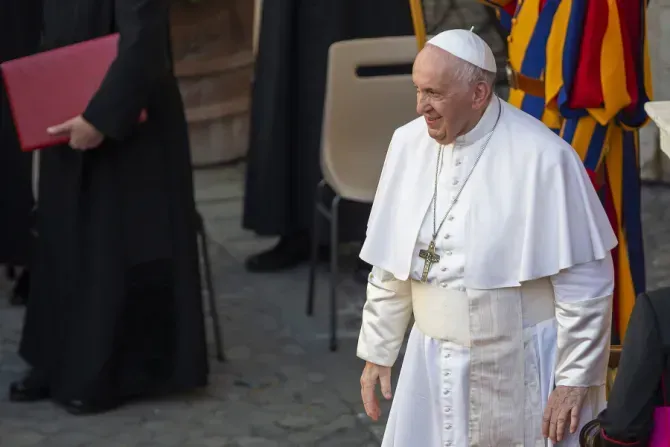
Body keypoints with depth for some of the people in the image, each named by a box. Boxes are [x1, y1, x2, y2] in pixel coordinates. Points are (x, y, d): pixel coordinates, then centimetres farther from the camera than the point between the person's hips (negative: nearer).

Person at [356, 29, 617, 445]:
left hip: (519, 372, -4)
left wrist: (575, 379, -11)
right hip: (434, 368, 4)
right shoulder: (408, 144, -1)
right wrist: (377, 351, 11)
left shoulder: (542, 156, -17)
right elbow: (389, 266, 9)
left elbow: (587, 281, -12)